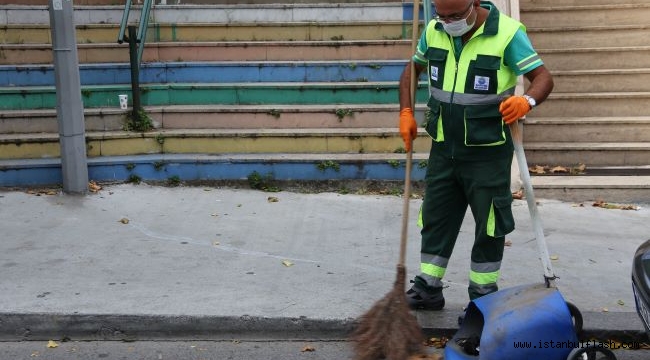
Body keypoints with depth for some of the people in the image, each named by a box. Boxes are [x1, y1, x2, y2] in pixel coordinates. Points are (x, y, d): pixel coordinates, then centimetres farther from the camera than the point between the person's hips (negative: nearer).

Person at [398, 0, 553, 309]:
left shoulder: (508, 33, -15)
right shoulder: (433, 31, 0)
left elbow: (543, 77, -16)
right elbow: (411, 70, 15)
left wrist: (527, 100, -38)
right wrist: (406, 113, 3)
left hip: (488, 153, -4)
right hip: (443, 149, 5)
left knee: (489, 224, 6)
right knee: (434, 218, 10)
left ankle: (484, 292, 22)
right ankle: (428, 287, 22)